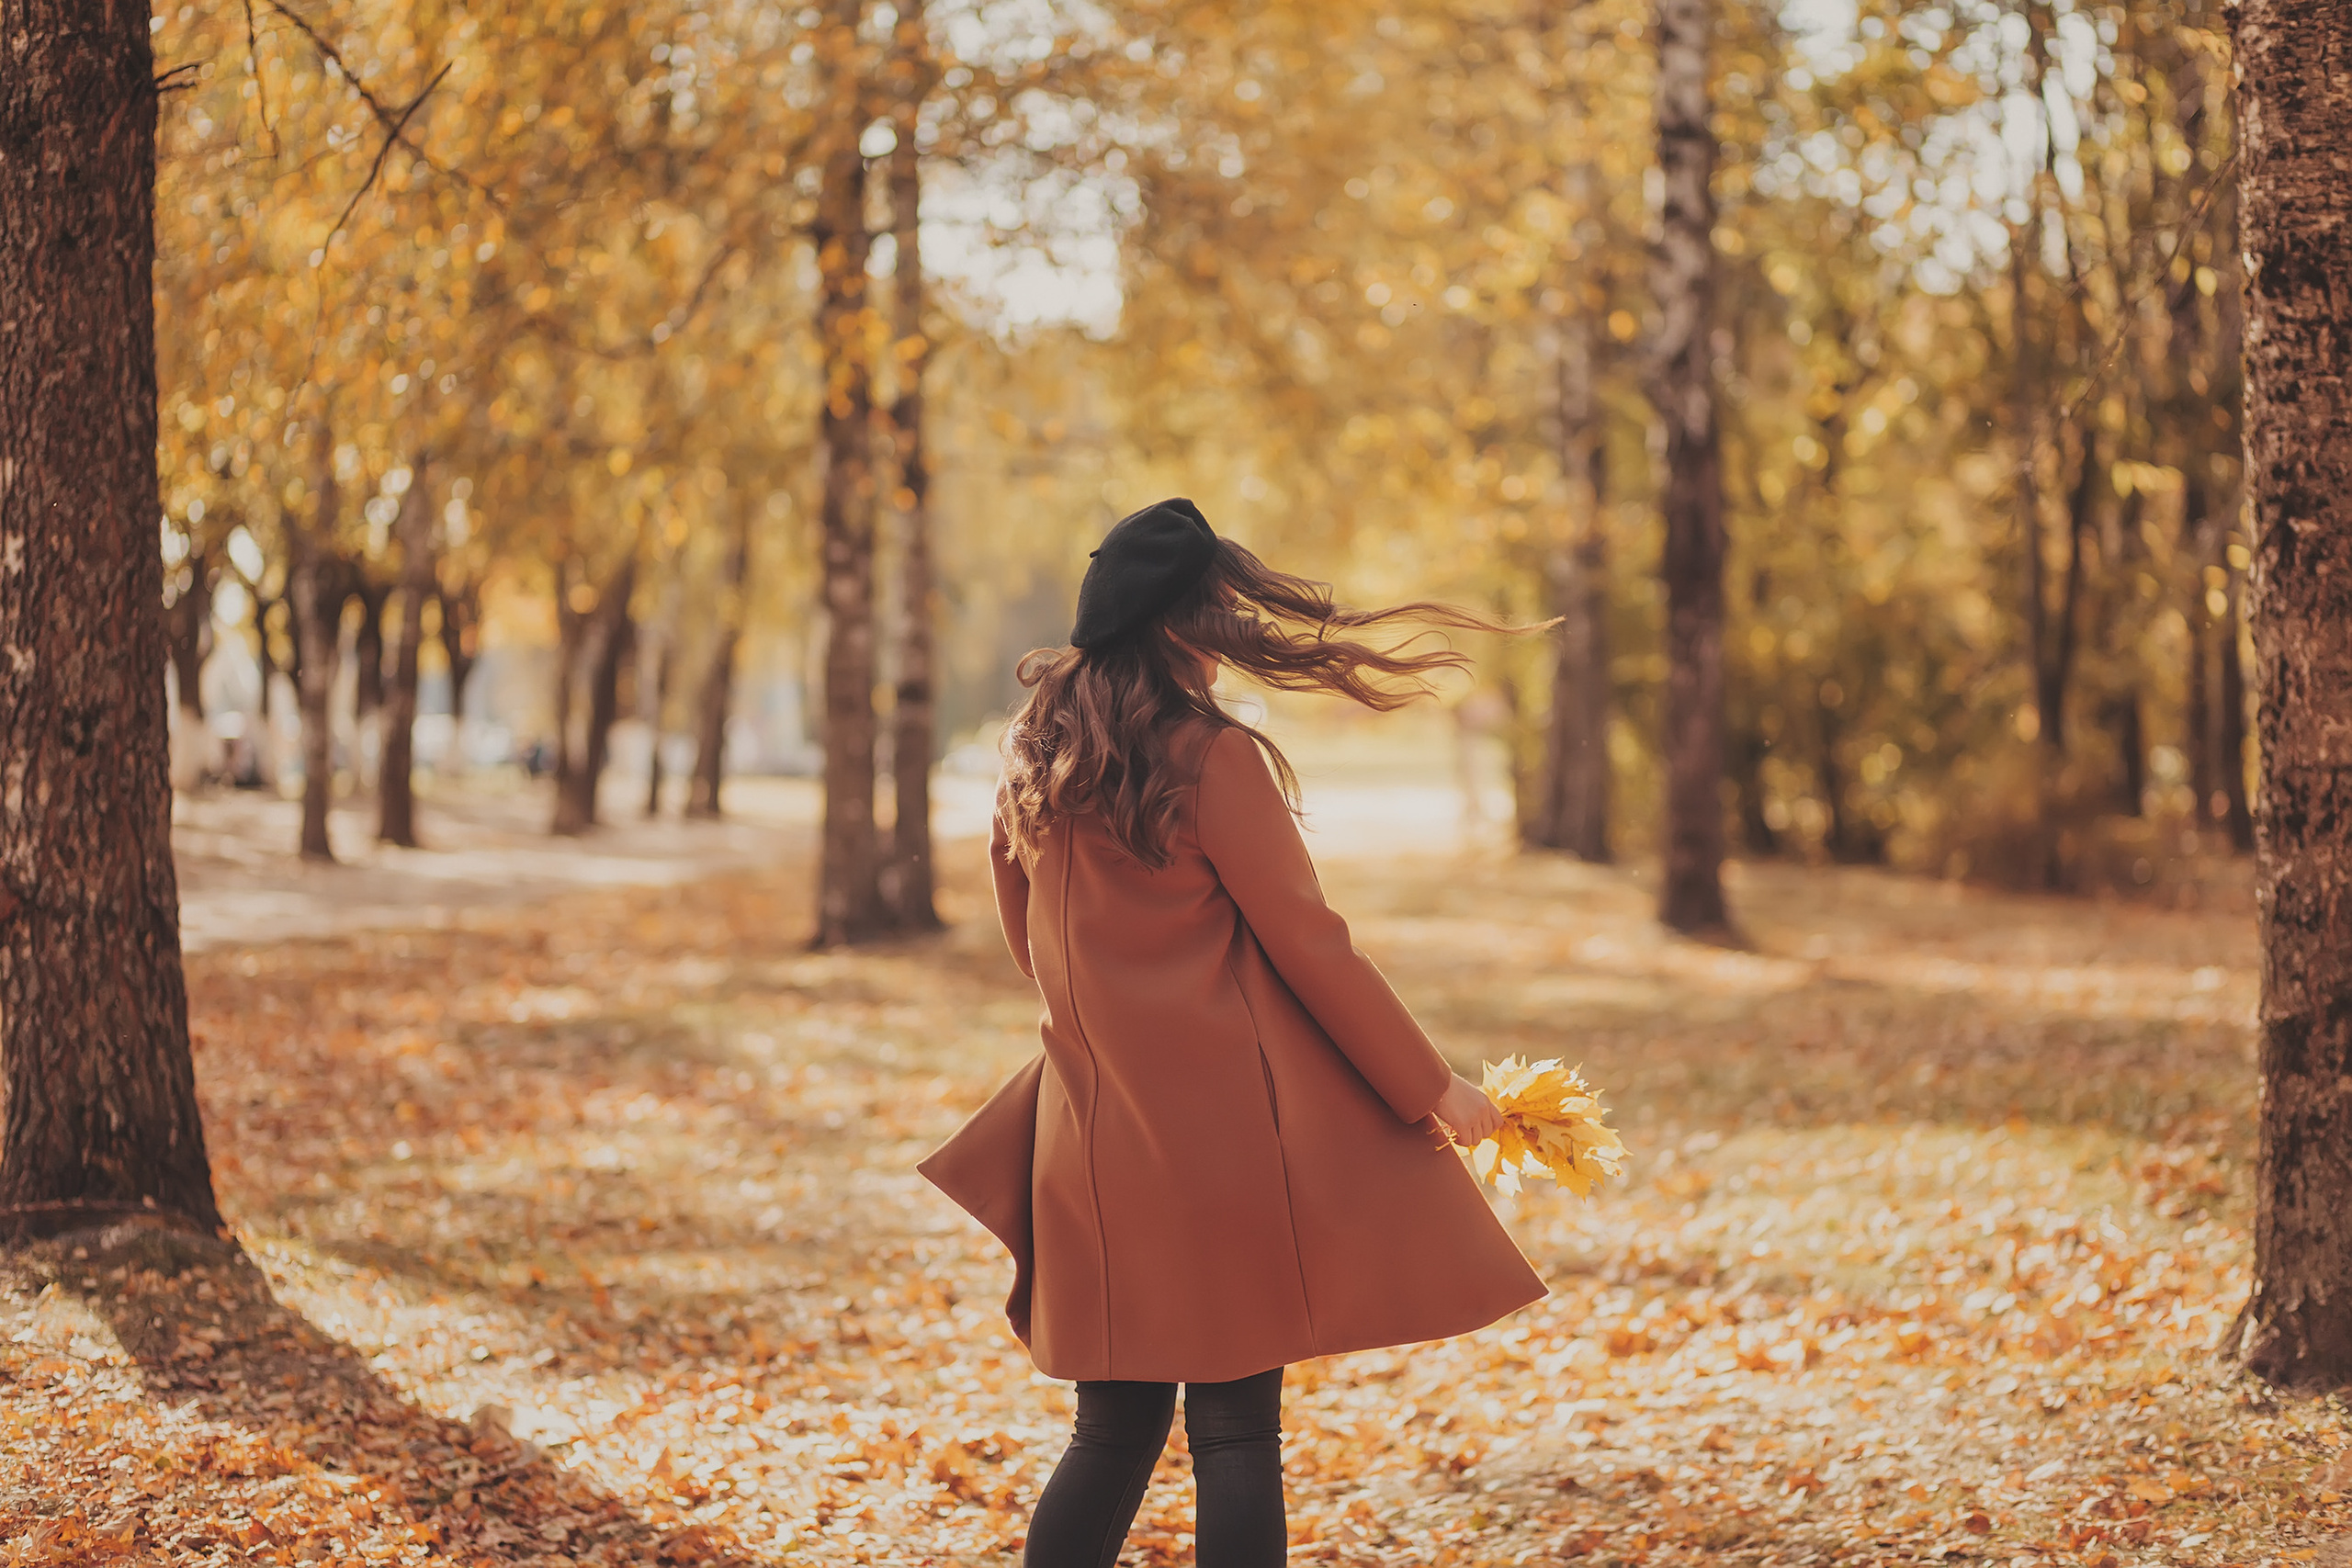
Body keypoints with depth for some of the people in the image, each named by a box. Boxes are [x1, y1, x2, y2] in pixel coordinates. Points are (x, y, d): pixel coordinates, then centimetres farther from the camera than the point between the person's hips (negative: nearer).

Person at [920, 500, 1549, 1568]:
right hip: (1221, 1129, -6)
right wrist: (1432, 1089, 1)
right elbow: (1306, 945, -9)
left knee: (1116, 1428, 13)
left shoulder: (1033, 759, 9)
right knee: (1237, 1426, 0)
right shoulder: (1212, 759, -12)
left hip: (1093, 1138, 6)